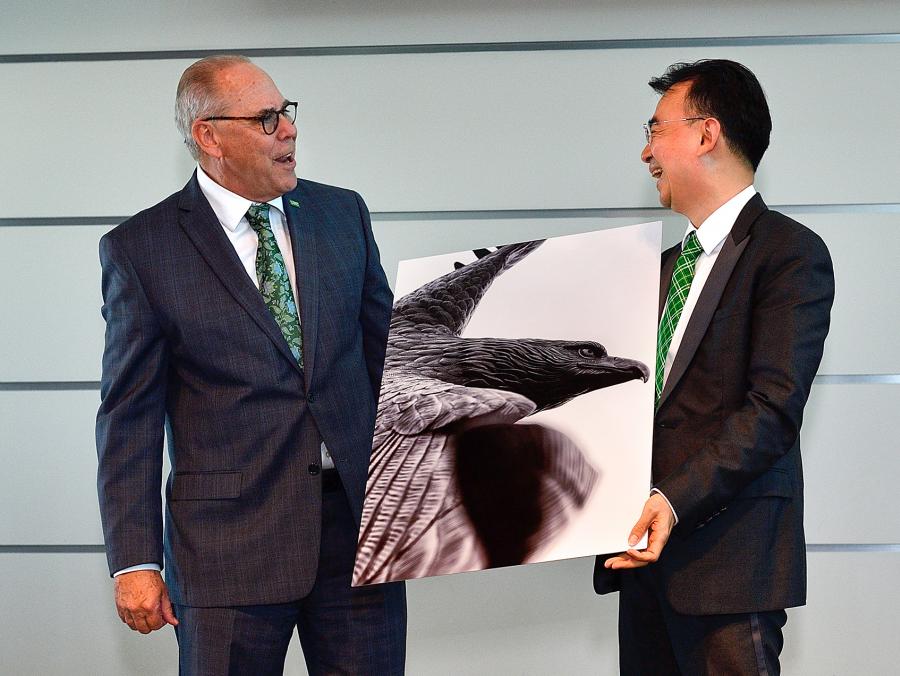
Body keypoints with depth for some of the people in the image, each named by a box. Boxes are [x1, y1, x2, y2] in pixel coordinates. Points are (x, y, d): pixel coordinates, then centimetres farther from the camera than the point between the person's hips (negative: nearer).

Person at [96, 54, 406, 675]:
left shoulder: (342, 213, 9)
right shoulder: (140, 250, -2)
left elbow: (387, 351, 16)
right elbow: (130, 415, -3)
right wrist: (134, 562, -7)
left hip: (359, 515, 4)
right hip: (230, 540, -3)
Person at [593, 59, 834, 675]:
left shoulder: (791, 252, -6)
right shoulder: (670, 265, 22)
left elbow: (773, 409, -16)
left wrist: (675, 501, -24)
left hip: (728, 559, -7)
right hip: (649, 554, 8)